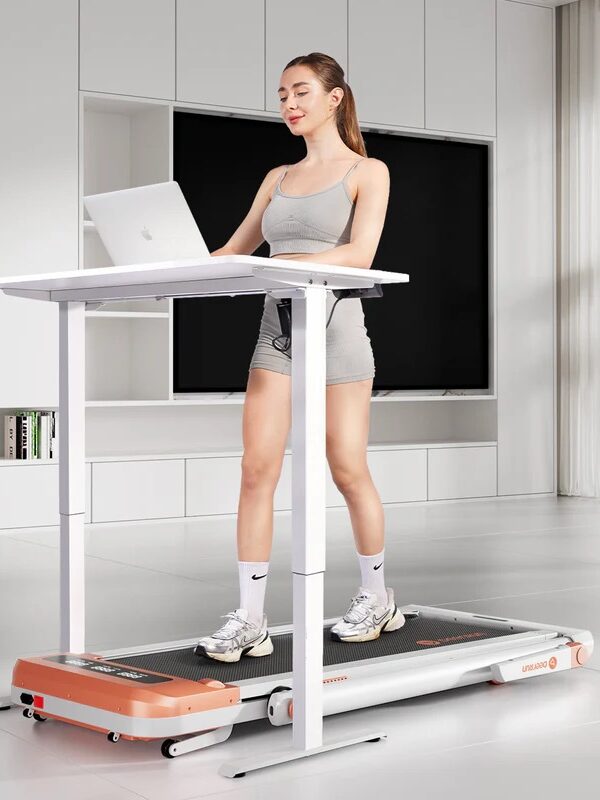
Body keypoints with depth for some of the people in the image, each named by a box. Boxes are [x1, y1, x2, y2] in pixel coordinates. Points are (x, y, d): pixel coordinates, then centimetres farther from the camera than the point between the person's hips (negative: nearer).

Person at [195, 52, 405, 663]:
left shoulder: (367, 172, 2)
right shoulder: (278, 178, 18)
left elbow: (359, 253, -13)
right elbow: (233, 250, 17)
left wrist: (281, 264, -26)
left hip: (336, 326, -4)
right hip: (277, 327, 5)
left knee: (348, 471, 2)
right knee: (256, 470, -6)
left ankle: (377, 597, 22)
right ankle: (250, 619, -4)